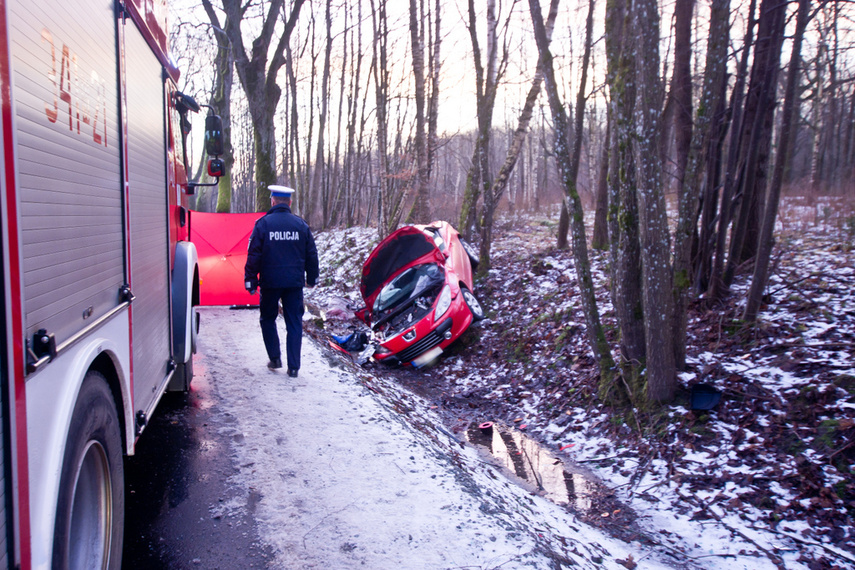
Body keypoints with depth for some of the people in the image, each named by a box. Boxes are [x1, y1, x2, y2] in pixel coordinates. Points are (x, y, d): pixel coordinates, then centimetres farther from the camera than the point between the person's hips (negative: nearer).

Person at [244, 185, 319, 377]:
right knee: (294, 323, 6)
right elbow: (311, 254, 8)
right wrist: (312, 278, 20)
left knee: (268, 319, 18)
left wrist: (250, 280, 2)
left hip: (270, 282, -2)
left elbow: (254, 255, -6)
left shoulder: (263, 223, -5)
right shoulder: (301, 224, 2)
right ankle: (293, 367, 4)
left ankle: (275, 358, 16)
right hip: (295, 282, 2)